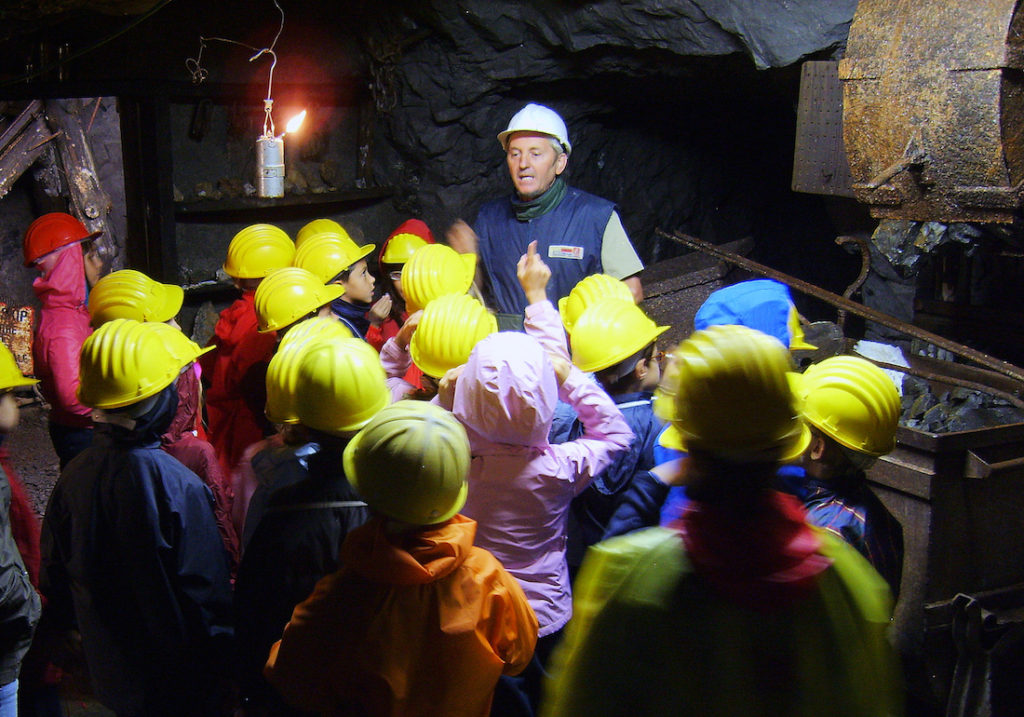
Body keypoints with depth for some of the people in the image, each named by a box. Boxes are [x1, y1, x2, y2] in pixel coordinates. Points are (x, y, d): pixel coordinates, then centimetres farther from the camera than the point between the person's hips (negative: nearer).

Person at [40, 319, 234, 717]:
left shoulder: (73, 476, -8)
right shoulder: (176, 486, -27)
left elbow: (56, 582, 5)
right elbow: (206, 592, -21)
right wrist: (222, 662, -7)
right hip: (176, 684, -6)